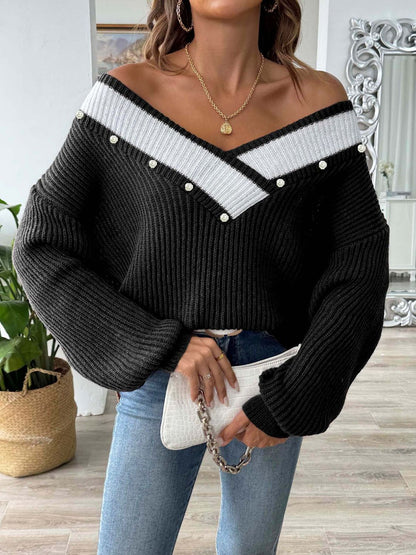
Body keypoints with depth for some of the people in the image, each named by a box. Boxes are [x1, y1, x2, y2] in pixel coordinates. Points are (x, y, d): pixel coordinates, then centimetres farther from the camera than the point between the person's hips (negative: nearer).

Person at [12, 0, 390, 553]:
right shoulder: (126, 93, -6)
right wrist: (160, 345, -15)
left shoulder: (319, 100, -3)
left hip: (275, 381, 2)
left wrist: (292, 398, -9)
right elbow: (41, 243, -7)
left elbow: (359, 263, -3)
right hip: (158, 378, -1)